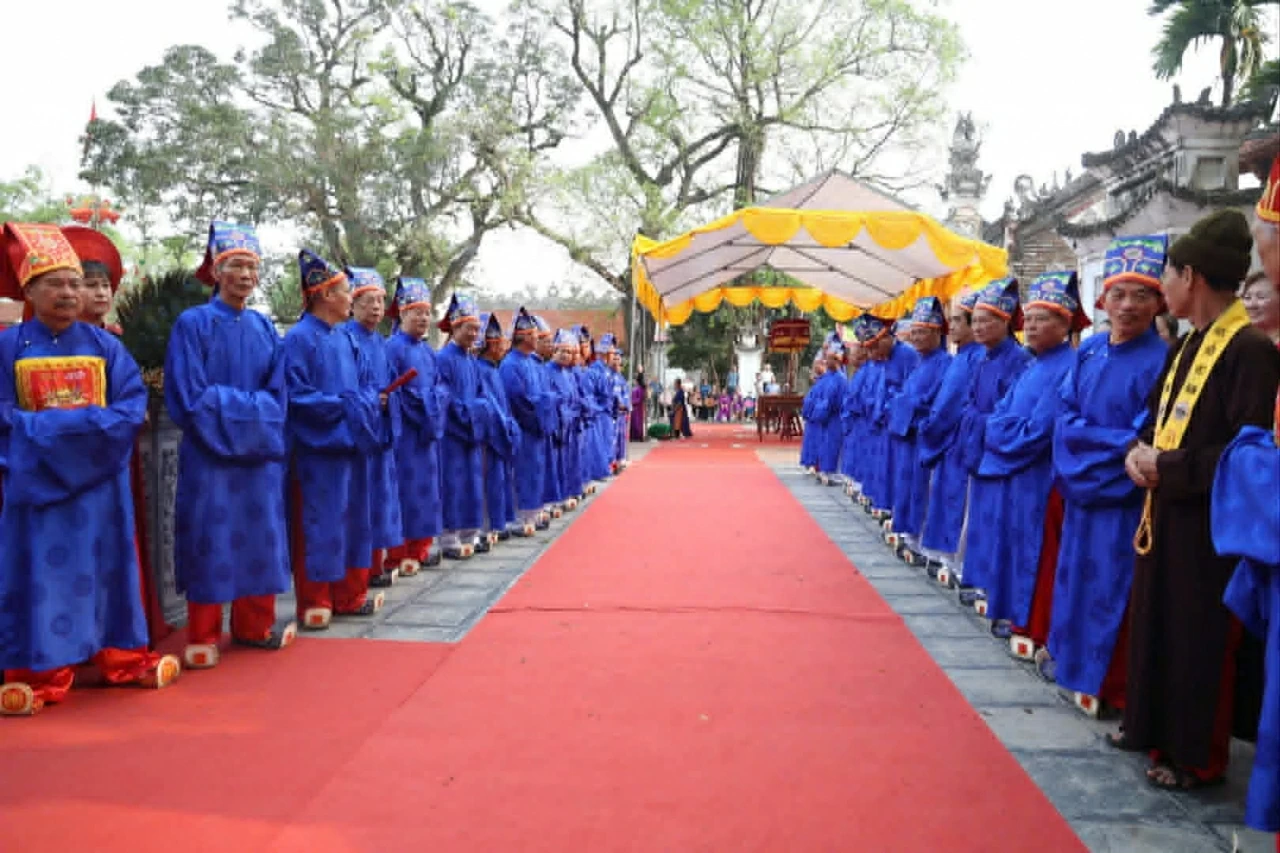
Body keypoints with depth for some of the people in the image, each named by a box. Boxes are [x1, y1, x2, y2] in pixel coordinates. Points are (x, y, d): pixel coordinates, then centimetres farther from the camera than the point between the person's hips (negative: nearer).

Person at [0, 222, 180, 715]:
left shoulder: (105, 346, 3)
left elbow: (133, 406, -5)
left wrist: (89, 426, -18)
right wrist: (44, 430, -18)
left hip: (100, 473, 2)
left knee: (106, 563, 9)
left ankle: (124, 658, 19)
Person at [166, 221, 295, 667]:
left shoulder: (265, 328, 9)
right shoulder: (193, 323, -6)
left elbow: (276, 395, 7)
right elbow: (189, 396, -13)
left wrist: (246, 411, -11)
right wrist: (248, 407, -13)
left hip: (259, 450, 5)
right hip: (209, 451, -5)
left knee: (259, 535, 9)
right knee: (210, 539, 0)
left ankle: (253, 625, 21)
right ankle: (203, 636, 11)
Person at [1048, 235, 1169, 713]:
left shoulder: (1160, 360, -13)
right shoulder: (1088, 351, 5)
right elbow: (1067, 416, 5)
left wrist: (1088, 440, -14)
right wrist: (1106, 440, -10)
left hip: (1124, 495, -6)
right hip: (1083, 488, 6)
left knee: (1111, 585, 1)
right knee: (1077, 574, 17)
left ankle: (1103, 681, 14)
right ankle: (1071, 656, 33)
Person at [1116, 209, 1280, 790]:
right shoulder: (1187, 347, 11)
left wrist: (1166, 468, -18)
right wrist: (1140, 452, -3)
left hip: (1209, 522, -9)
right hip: (1167, 512, 9)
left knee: (1198, 640, 2)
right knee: (1154, 624, 17)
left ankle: (1196, 756, 17)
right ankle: (1152, 728, 32)